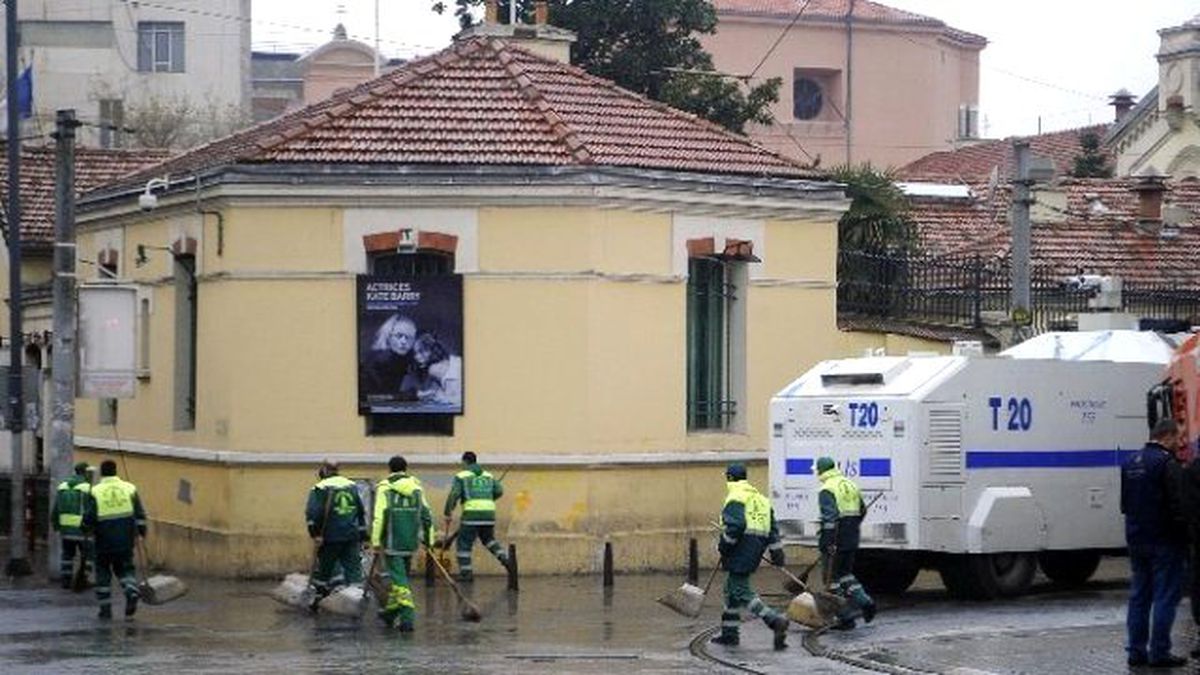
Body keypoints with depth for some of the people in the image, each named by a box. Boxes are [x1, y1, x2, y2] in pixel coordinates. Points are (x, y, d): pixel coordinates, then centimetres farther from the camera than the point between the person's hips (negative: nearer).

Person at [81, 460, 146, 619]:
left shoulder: (95, 492, -5)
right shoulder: (129, 488, 4)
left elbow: (88, 517, -7)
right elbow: (140, 515, 4)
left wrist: (87, 531, 11)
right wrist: (140, 533, 13)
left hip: (104, 540, -2)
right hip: (126, 540, 2)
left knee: (103, 572, 12)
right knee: (125, 568, 15)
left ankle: (105, 608, 11)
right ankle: (131, 591, -15)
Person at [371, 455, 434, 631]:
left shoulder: (384, 488, -6)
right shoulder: (417, 488, 8)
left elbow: (379, 516, -13)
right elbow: (426, 515, 9)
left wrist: (376, 541, -11)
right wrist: (428, 539, 16)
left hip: (393, 543, -5)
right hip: (411, 542, 5)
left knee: (399, 579, -4)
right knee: (400, 576, 20)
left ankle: (407, 617, -13)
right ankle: (391, 610, 33)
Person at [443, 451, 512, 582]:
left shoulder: (461, 476, 3)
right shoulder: (488, 475, 19)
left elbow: (453, 495, -7)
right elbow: (499, 491, 13)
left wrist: (448, 513, -2)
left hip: (472, 513, -5)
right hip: (489, 512, 5)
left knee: (464, 543, 6)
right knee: (489, 538, 25)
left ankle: (465, 572, 1)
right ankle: (504, 559, 7)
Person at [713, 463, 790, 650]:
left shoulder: (735, 498, -10)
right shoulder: (759, 497, 18)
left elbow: (735, 525, -22)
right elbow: (772, 527, 16)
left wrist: (724, 546, -10)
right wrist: (776, 550, 17)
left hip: (742, 550, -9)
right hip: (757, 548, 9)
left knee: (741, 592, -10)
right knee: (731, 588, 19)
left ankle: (775, 621, -24)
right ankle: (729, 633, 22)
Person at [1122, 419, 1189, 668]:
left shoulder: (1130, 462, 11)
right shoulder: (1166, 463, -16)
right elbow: (1177, 506, -17)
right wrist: (1184, 533, -8)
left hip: (1136, 541, 8)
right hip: (1164, 541, -8)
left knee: (1139, 596, 12)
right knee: (1166, 596, -2)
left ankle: (1136, 650, 14)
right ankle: (1159, 652, -3)